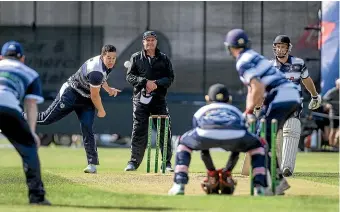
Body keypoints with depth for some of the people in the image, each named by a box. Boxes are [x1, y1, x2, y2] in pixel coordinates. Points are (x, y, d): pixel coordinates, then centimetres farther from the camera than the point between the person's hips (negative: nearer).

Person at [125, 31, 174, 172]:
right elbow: (130, 76, 1)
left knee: (165, 131, -2)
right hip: (141, 98, -1)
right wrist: (145, 82, -15)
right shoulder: (136, 58, 8)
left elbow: (170, 78, 4)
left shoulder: (164, 58, 10)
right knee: (139, 130, -3)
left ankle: (167, 162, 4)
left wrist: (157, 83, -14)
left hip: (159, 98, 1)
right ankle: (134, 161, 5)